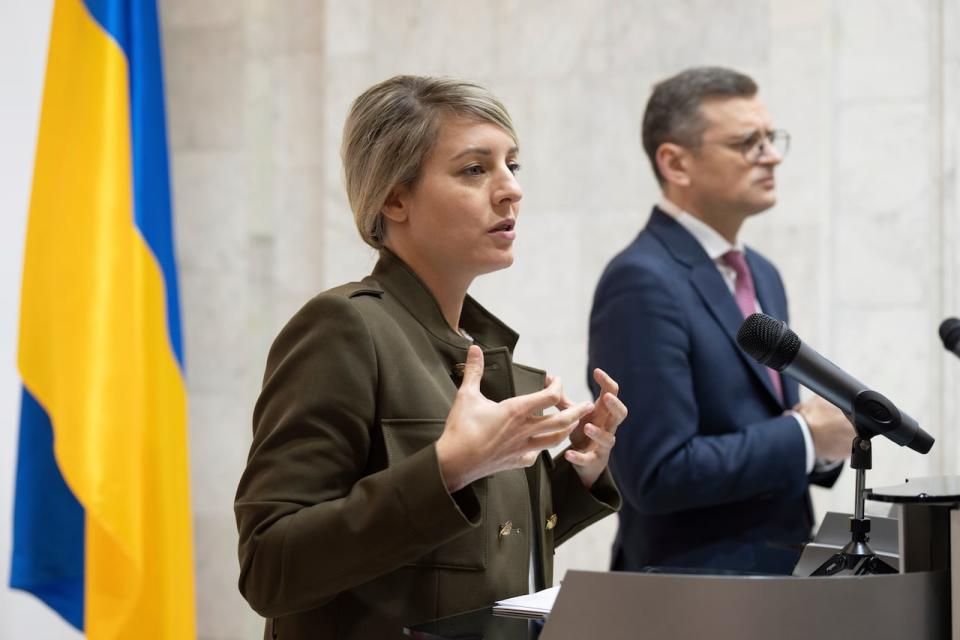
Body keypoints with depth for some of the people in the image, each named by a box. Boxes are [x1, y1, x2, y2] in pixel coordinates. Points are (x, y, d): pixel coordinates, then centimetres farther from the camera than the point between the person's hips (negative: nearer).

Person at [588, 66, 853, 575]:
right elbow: (658, 473, -21)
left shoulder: (761, 276, 13)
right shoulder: (643, 284, -15)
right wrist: (804, 436, -14)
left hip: (780, 571, 8)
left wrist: (825, 442, -1)